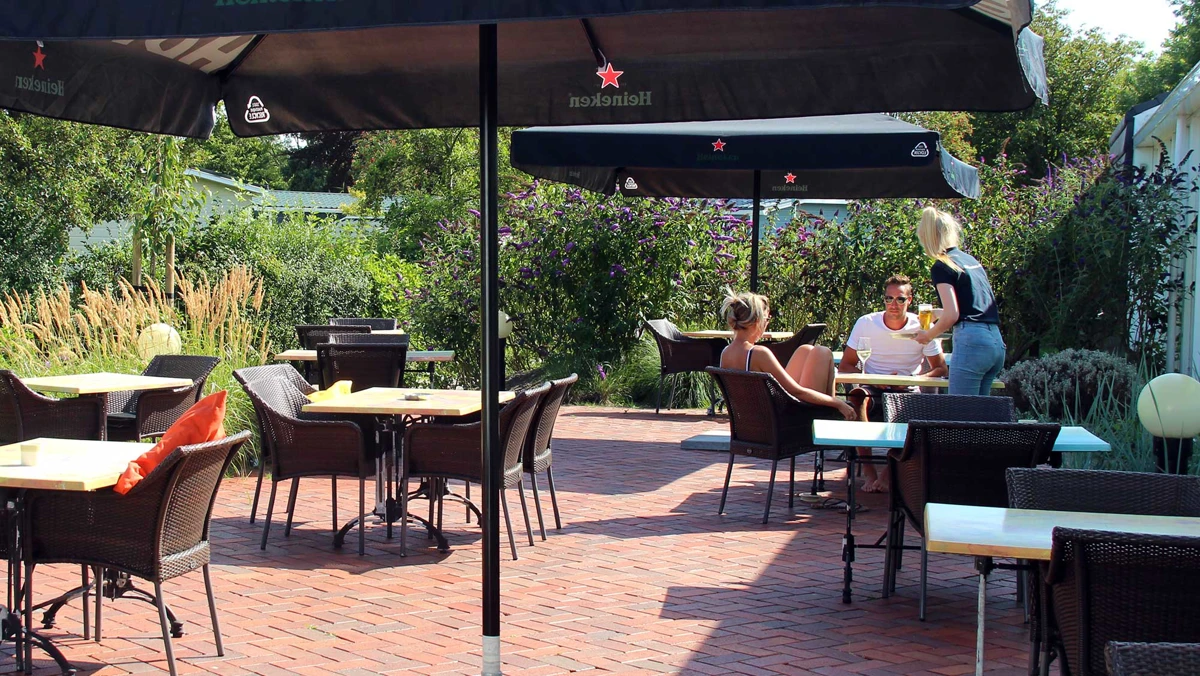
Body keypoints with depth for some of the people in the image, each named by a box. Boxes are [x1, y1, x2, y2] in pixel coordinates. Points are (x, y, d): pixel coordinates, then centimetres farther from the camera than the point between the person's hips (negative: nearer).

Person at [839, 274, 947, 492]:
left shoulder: (922, 328, -2)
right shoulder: (866, 323, -2)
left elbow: (941, 369, 1)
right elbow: (845, 365, -1)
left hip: (908, 392, 0)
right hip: (872, 388, 0)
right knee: (857, 396, -34)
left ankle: (890, 473, -15)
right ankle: (868, 470, -29)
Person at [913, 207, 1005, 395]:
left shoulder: (941, 266, -3)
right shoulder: (972, 260, 20)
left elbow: (952, 315, -11)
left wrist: (928, 335, 6)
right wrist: (937, 314, 40)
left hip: (971, 340, -8)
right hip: (997, 342, 8)